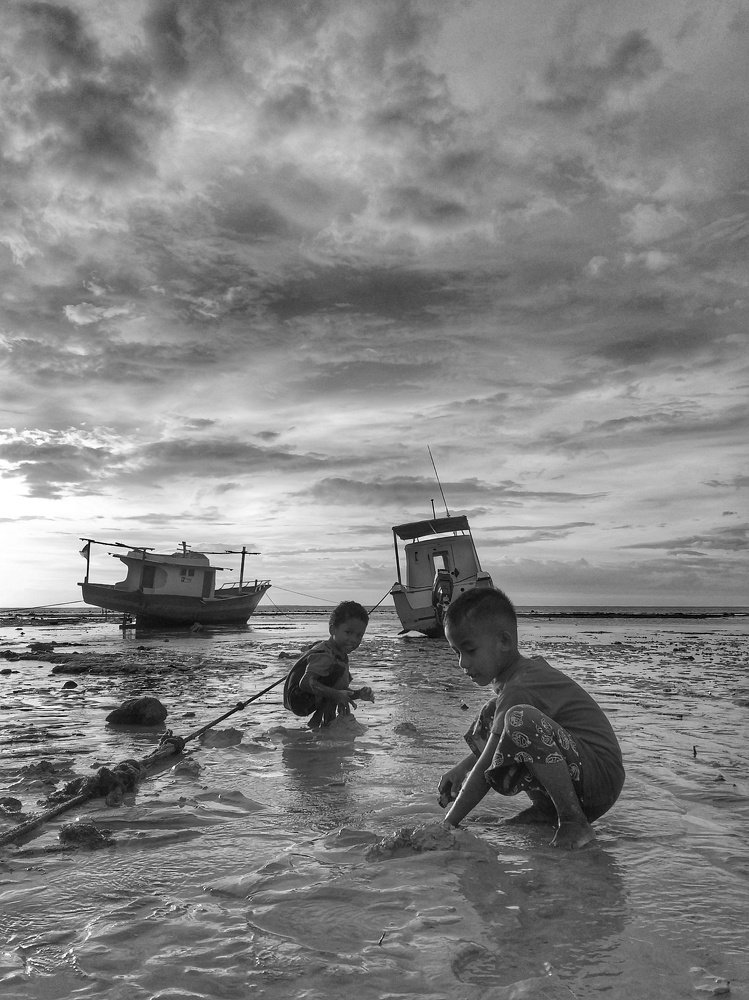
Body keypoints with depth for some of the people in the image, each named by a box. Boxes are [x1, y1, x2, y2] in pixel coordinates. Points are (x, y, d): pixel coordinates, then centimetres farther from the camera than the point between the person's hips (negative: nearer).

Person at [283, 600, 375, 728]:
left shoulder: (340, 654, 9)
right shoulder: (324, 655, -22)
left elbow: (342, 689, 14)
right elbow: (306, 683, -34)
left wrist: (359, 693, -4)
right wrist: (337, 694, -36)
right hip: (298, 700, -10)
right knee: (341, 670, -23)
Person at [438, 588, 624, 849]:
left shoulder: (518, 689, -21)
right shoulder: (529, 667, 8)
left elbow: (486, 770, -22)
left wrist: (448, 825, -16)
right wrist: (462, 767, 12)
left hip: (601, 781, -10)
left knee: (520, 719, -34)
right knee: (490, 716, 11)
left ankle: (575, 822, -17)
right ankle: (544, 807, 11)